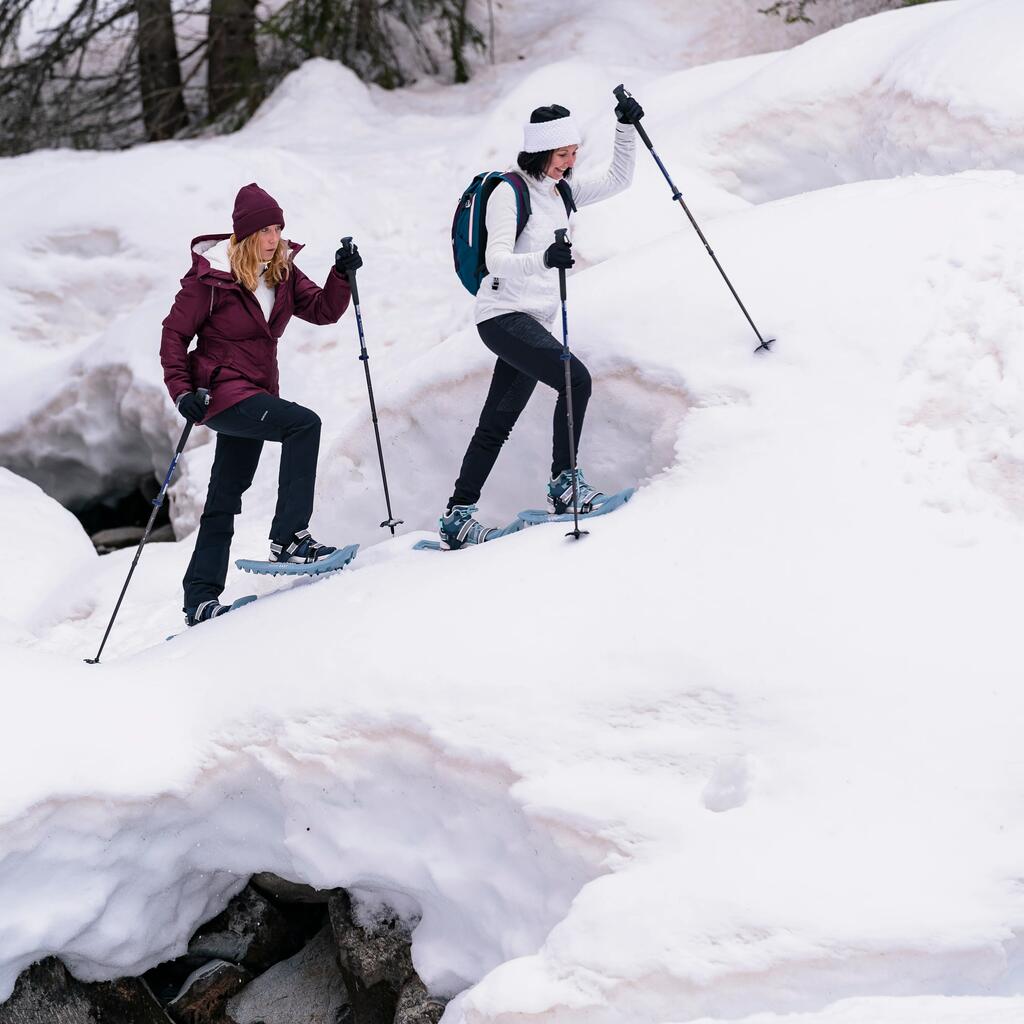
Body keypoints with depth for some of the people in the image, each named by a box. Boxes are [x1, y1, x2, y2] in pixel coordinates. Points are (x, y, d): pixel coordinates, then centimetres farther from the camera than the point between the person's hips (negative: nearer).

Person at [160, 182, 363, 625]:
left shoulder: (281, 271, 5)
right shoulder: (211, 278, -13)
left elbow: (322, 310, 4)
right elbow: (175, 333, -9)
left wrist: (343, 273, -13)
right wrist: (182, 390, -17)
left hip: (256, 395, 8)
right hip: (223, 393, -8)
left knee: (226, 497, 11)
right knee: (304, 423, -27)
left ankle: (199, 600, 18)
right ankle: (288, 539, -27)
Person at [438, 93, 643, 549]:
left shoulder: (561, 191, 12)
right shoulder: (509, 193, -13)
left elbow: (617, 180, 15)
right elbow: (496, 261, -24)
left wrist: (626, 128, 1)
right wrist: (543, 260, -43)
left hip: (531, 321, 9)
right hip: (503, 316, -9)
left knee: (497, 424, 8)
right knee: (575, 378, -23)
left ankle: (457, 518, 12)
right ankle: (564, 484, -16)